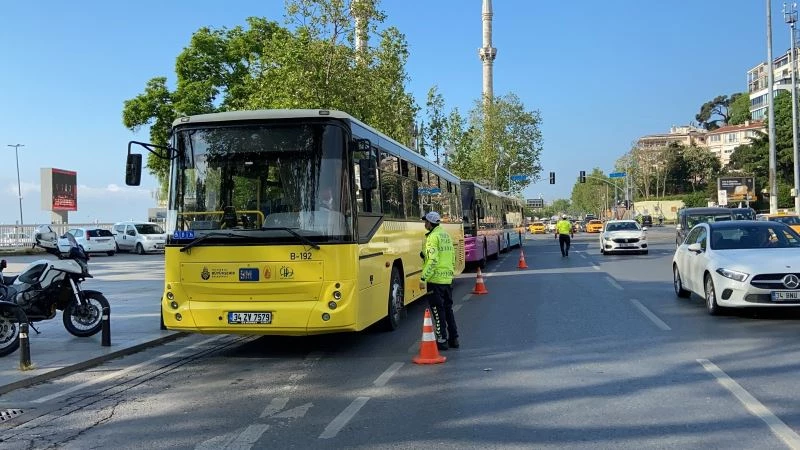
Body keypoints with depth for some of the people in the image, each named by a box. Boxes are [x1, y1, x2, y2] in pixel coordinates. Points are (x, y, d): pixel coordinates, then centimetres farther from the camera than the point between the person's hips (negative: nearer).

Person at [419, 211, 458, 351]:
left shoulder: (433, 237, -14)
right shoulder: (446, 235, 13)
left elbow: (433, 260, -21)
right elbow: (453, 257, 17)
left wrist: (423, 278, -19)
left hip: (435, 279, -8)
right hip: (448, 278, 8)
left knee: (438, 310, 0)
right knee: (448, 308, 16)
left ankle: (442, 340, 4)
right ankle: (453, 339, 20)